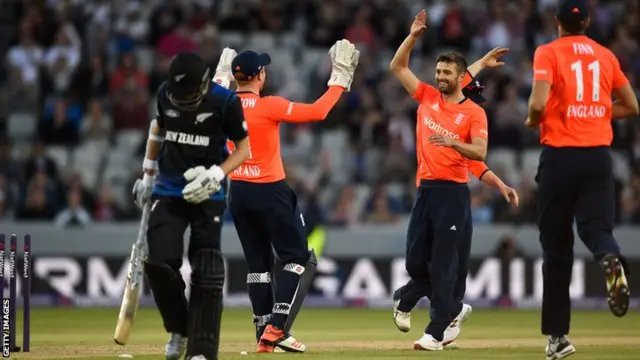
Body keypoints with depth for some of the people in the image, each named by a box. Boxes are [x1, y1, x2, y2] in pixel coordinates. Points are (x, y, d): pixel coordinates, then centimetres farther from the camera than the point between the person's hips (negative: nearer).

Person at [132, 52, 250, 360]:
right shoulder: (165, 94, -3)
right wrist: (148, 176, 20)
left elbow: (245, 145, -3)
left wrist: (218, 173, -19)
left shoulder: (225, 102, -13)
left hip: (207, 196, -3)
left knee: (206, 273, -9)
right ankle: (179, 329, 15)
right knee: (159, 263, -11)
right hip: (168, 193, 3)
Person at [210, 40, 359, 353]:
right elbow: (318, 112, -15)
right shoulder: (270, 107, -16)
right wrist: (340, 80, -4)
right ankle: (276, 328, -11)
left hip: (238, 193, 6)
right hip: (271, 193, -6)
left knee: (258, 263, 14)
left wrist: (222, 77, 36)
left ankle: (264, 335, 10)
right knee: (299, 260, 3)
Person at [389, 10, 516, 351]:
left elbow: (479, 154, -11)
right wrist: (413, 36, 2)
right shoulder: (427, 97, 11)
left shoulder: (474, 112, -2)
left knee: (444, 264, -6)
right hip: (425, 189, 5)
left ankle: (437, 331, -4)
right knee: (416, 260, 6)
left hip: (453, 192, -5)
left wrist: (453, 142, -27)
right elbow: (397, 66, 12)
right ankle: (453, 308, 29)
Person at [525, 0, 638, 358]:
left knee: (556, 241, 6)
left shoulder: (548, 53, -3)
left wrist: (532, 122, 5)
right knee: (596, 226, 0)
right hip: (599, 154, 2)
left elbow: (539, 104, -16)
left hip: (560, 154, -2)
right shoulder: (605, 55, 10)